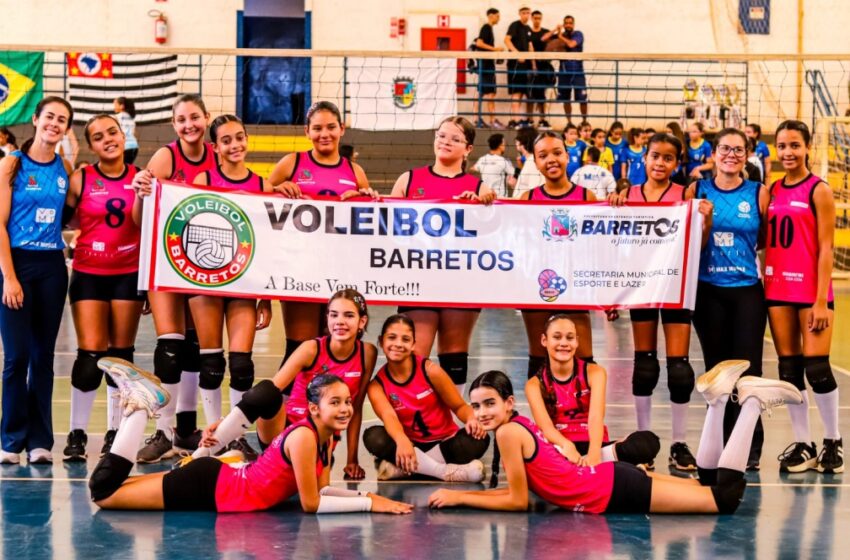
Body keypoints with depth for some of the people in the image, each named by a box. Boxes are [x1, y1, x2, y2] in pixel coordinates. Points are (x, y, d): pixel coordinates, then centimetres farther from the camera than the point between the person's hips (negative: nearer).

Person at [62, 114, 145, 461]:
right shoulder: (80, 180, -3)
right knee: (90, 355, -8)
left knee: (121, 354, 8)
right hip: (89, 274, -2)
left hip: (129, 275, 2)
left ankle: (115, 432, 19)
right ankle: (77, 433, 4)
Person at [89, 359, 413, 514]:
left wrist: (366, 495, -8)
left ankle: (144, 403, 20)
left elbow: (322, 490, 7)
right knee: (103, 491, -6)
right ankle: (140, 407, 4)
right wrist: (370, 504, -21)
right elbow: (311, 504, -23)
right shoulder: (304, 437, -25)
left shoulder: (327, 438, 2)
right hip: (209, 489, -8)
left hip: (221, 480, 8)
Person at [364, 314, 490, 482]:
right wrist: (402, 441, -51)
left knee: (478, 439, -30)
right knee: (373, 437, -29)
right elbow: (389, 416, -27)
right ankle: (447, 472, -33)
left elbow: (459, 406, -2)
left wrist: (471, 419, -28)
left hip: (444, 444, 0)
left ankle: (402, 467, -30)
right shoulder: (377, 385, -8)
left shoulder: (430, 370, -9)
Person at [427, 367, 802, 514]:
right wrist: (458, 494, 8)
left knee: (725, 496, -8)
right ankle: (718, 400, 19)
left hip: (616, 491, -9)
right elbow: (518, 489, 15)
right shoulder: (516, 427, 8)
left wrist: (459, 498, -9)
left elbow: (517, 501, -15)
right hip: (612, 483, 9)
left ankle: (751, 401, 0)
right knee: (708, 485, 21)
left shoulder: (508, 432, -17)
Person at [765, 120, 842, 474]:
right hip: (777, 289, 5)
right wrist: (762, 285, 5)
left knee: (817, 369, -6)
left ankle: (833, 442, 9)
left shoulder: (818, 190, -5)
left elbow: (825, 248, -8)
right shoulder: (772, 191, 11)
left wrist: (821, 301, -13)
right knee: (789, 369, 6)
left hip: (810, 290, -5)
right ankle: (802, 444, 13)